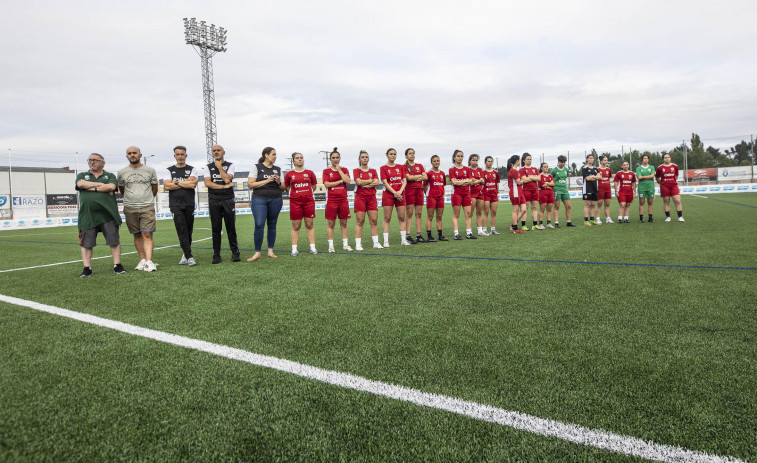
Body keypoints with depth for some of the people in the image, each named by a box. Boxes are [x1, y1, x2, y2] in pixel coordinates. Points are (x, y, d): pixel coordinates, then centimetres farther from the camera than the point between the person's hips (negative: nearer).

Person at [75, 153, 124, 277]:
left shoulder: (110, 176, 13)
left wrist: (92, 188, -5)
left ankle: (117, 265, 6)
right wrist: (101, 184, -3)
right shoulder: (82, 175, 19)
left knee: (114, 241, -2)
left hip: (108, 215, -1)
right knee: (86, 243, 2)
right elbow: (80, 184, -4)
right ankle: (87, 268, 10)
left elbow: (111, 187, -8)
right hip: (87, 215, 2)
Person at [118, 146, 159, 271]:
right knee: (137, 235, 6)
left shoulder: (150, 170, 3)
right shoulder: (122, 172, 6)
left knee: (147, 235, -10)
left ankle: (149, 262, -15)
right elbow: (121, 189, 20)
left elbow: (154, 188, 15)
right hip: (130, 208, 2)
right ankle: (142, 260, 13)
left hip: (147, 207, -2)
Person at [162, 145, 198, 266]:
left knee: (188, 231, 4)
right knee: (182, 231, -9)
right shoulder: (168, 170, 12)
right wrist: (185, 183, -3)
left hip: (189, 204, 1)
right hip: (176, 205, -1)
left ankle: (185, 254, 19)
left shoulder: (191, 170, 11)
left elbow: (193, 184, -7)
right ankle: (189, 257, -11)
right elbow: (166, 186, -4)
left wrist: (177, 182, -4)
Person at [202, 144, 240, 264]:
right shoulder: (207, 167, 13)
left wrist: (219, 167, -1)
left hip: (228, 200, -1)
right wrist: (224, 186, -10)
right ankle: (216, 254, 6)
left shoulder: (230, 166, 9)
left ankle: (235, 253, 6)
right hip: (214, 200, 1)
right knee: (215, 228, 1)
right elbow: (207, 183, -3)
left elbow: (227, 179, -9)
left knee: (231, 227, -1)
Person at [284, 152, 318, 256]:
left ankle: (312, 248, 8)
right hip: (295, 202, -1)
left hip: (309, 201, 1)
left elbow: (314, 186, 16)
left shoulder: (309, 173, 6)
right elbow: (287, 187, 13)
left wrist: (306, 194, 12)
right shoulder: (289, 174, 3)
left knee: (309, 225, 4)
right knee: (296, 226, 1)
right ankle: (294, 249, 5)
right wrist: (296, 194, 8)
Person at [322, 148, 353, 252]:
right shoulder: (326, 171, 4)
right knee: (330, 223, -1)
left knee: (343, 223, 6)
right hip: (331, 200, -2)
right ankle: (331, 246, 4)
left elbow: (348, 181, -5)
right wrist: (340, 181, -7)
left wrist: (339, 170, -4)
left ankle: (345, 244, 14)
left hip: (343, 199, 2)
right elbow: (327, 184, -9)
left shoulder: (344, 169, 11)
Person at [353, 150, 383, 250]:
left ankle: (376, 242, 7)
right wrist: (370, 180, -2)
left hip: (371, 197, 3)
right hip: (360, 197, -3)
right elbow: (359, 182, -12)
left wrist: (365, 184, -9)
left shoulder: (373, 171, 13)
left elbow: (377, 183, -2)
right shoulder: (356, 171, 5)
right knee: (360, 221, -4)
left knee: (374, 220, 1)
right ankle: (358, 244, -2)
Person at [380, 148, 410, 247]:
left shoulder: (400, 167, 12)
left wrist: (400, 192, -10)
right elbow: (385, 183, -7)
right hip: (388, 195, -3)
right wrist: (395, 193, -14)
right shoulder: (383, 168, 1)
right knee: (387, 218, -3)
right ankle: (386, 241, -1)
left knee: (402, 217, 4)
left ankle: (403, 240, 10)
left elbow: (404, 181, 7)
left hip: (400, 195, 4)